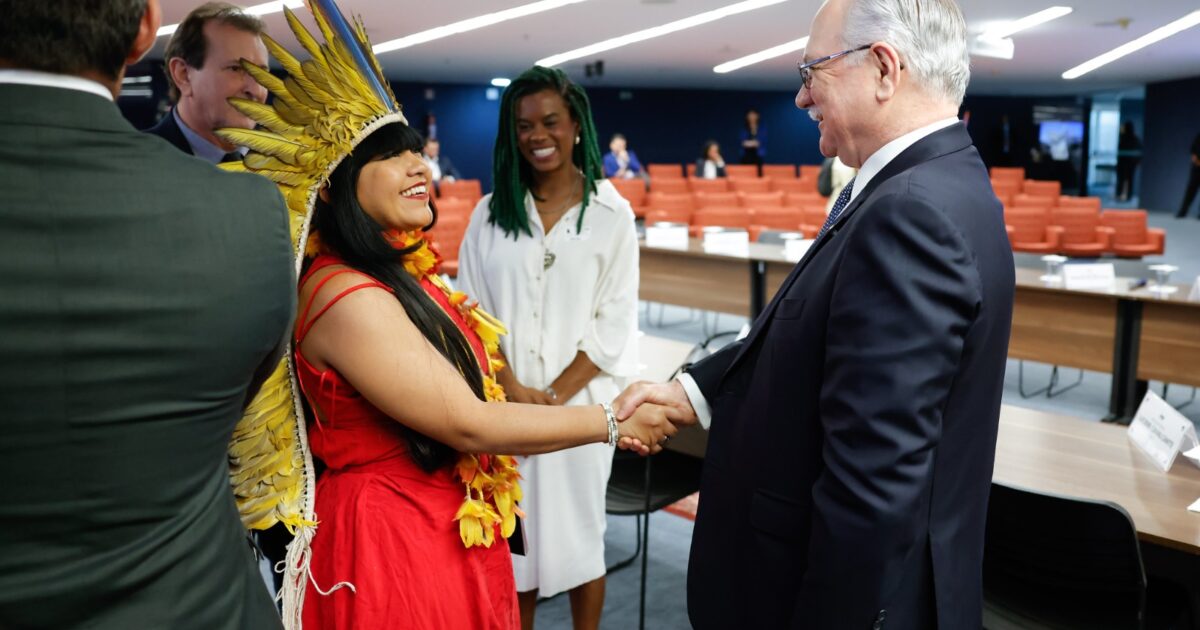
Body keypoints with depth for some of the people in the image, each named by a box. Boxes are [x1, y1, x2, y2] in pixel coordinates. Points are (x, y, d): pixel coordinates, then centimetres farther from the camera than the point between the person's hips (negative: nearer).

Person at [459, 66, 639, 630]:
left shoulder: (611, 213, -1)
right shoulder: (491, 212, 6)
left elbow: (615, 322, -4)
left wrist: (554, 396, -12)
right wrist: (513, 388, -11)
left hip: (579, 401, -2)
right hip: (504, 400, 2)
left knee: (578, 528, 8)